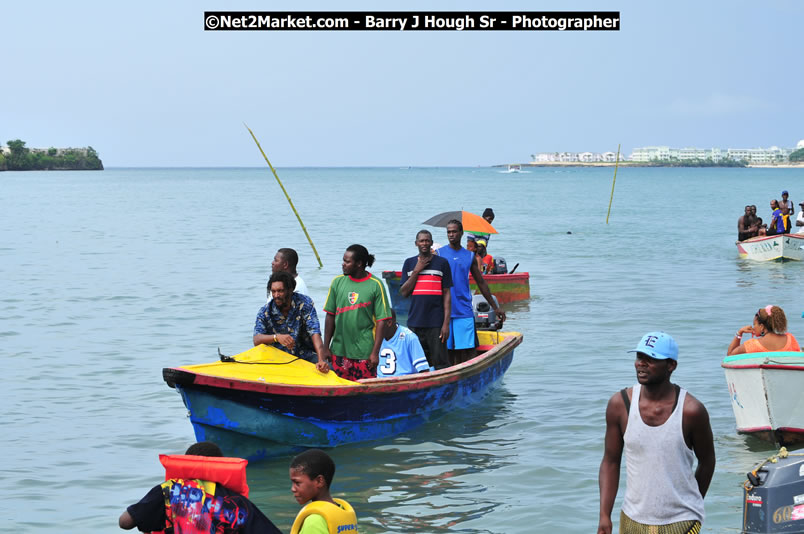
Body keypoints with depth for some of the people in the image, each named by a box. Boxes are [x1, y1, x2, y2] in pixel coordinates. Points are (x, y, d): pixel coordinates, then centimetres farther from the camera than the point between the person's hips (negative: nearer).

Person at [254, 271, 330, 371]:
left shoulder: (304, 303, -7)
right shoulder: (265, 311, -3)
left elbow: (315, 333, -17)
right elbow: (256, 340, -15)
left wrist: (321, 361, -31)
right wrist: (276, 337, -35)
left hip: (306, 355, -1)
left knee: (328, 369, -26)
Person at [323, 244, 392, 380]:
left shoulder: (375, 285, -5)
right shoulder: (337, 282, 6)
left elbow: (381, 321, -5)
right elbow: (330, 317, 10)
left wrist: (375, 352, -9)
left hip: (364, 352, -3)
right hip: (339, 350, 3)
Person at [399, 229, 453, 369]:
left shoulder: (442, 263, 4)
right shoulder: (409, 263, 11)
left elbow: (447, 294, 1)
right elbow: (404, 293, 4)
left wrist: (446, 323, -6)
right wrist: (417, 271, -5)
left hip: (436, 323, -3)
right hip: (415, 322, 3)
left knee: (440, 363, -5)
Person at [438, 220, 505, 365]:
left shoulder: (469, 256, 11)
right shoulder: (438, 254, 4)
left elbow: (481, 283, 18)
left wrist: (495, 307, 19)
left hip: (464, 311, 1)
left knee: (467, 350, -5)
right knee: (448, 351, 1)